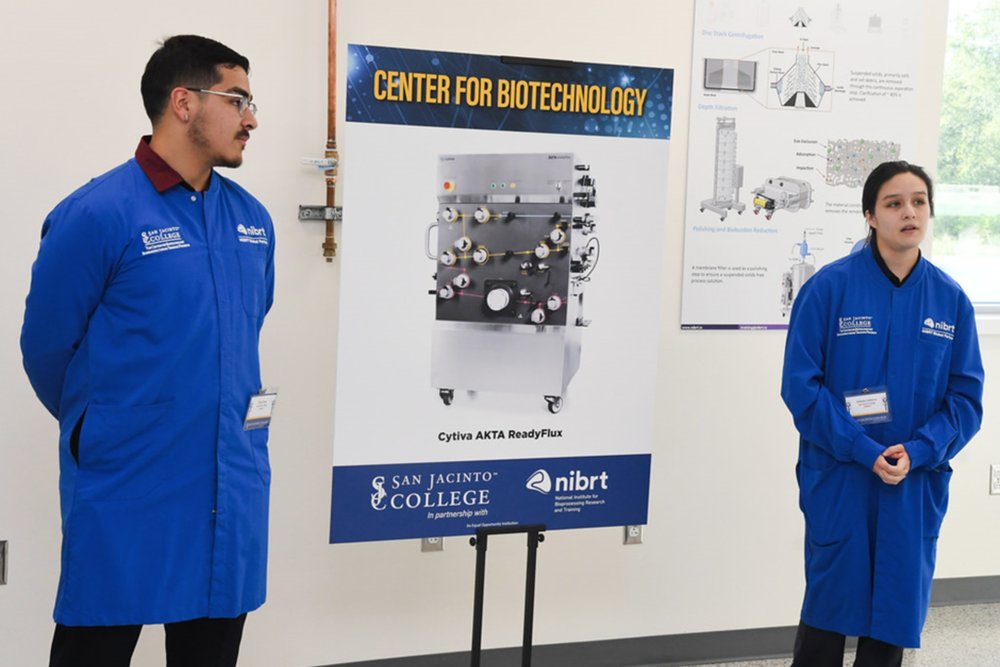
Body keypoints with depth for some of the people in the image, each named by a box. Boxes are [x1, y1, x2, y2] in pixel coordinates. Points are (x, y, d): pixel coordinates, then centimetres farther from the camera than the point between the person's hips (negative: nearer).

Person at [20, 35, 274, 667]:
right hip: (126, 497, -5)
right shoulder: (96, 215, -14)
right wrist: (99, 432, 8)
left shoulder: (252, 219, 6)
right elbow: (46, 347, -5)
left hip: (232, 493, 6)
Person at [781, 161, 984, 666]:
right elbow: (801, 384, -10)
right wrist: (865, 452, -16)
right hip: (839, 481, -3)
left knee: (896, 608, 11)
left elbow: (965, 396, 3)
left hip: (917, 485, 3)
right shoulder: (830, 286, -8)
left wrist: (918, 451, -13)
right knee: (829, 605, 6)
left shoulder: (950, 299, 2)